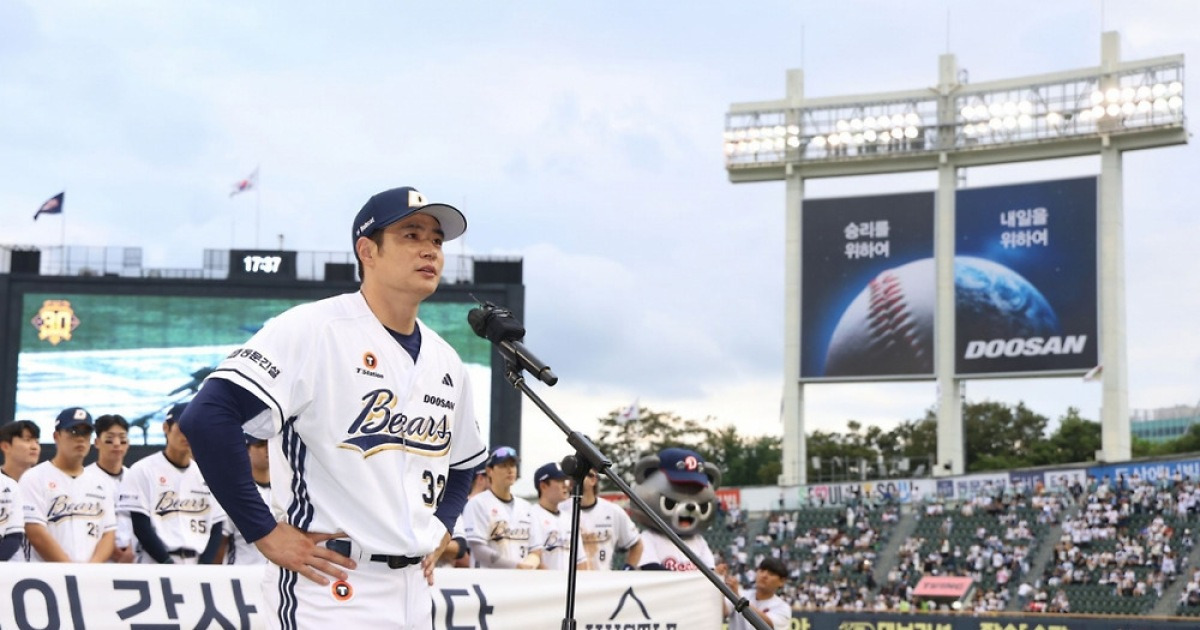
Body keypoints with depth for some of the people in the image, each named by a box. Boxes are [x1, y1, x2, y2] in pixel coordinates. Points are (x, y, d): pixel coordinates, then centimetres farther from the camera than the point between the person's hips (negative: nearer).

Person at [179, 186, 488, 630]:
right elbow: (208, 418, -19)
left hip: (414, 594, 7)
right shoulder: (314, 329, -10)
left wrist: (440, 527, 12)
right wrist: (266, 533, -17)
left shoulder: (446, 363, 12)